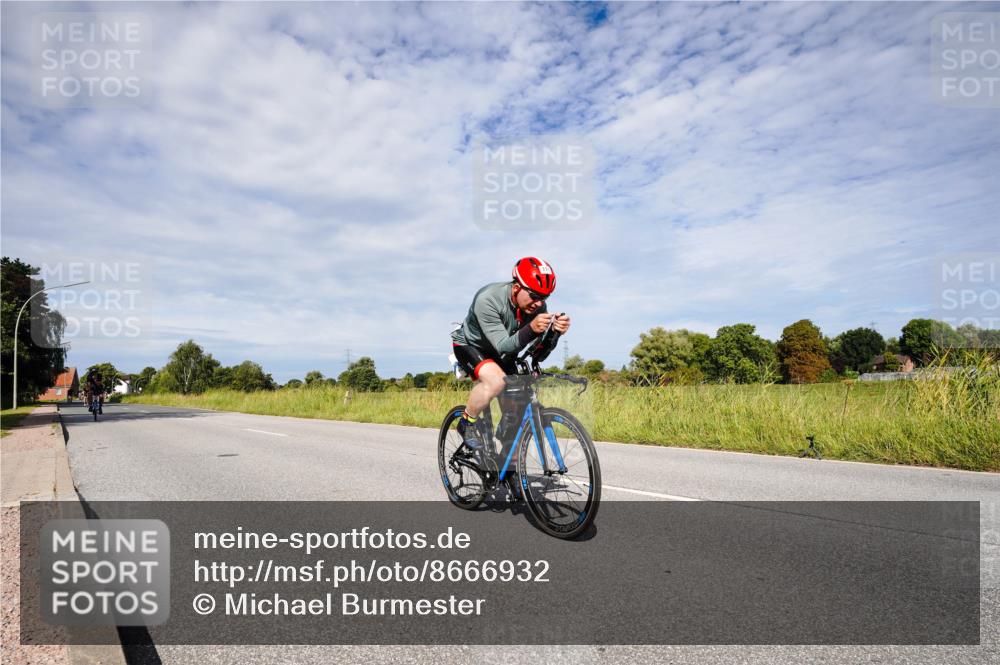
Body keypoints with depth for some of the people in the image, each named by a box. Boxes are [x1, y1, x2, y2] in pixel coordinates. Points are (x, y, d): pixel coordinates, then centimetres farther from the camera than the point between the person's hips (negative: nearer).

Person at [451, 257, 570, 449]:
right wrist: (531, 329, -54)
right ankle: (466, 424, -10)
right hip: (469, 345, -5)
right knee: (497, 381, -34)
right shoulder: (488, 299, -35)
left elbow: (538, 356, -18)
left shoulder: (537, 306, -19)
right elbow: (503, 346, -37)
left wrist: (554, 333, -38)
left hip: (498, 354, 6)